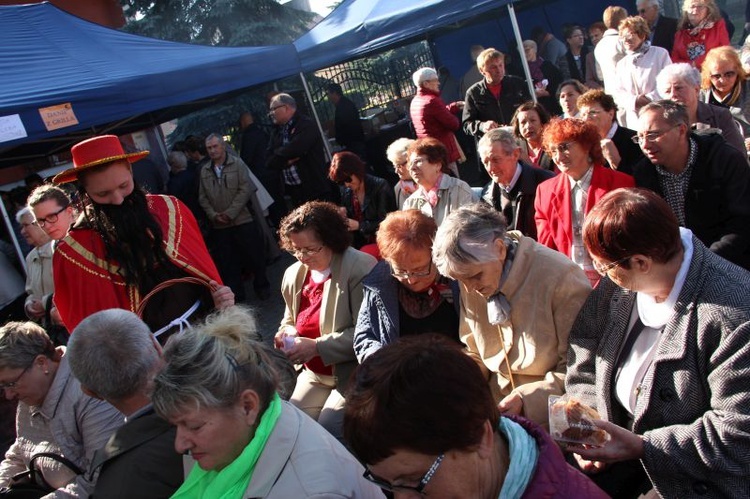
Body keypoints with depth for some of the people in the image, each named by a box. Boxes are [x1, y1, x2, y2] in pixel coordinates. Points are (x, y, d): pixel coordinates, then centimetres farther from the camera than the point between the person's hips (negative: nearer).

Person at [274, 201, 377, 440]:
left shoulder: (360, 268, -17)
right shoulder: (293, 274, 6)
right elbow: (290, 319, 22)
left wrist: (317, 347, -22)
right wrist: (287, 332, -3)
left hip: (352, 373, -7)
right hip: (314, 374, 7)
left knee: (327, 433, -19)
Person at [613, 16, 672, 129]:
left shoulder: (660, 54, 5)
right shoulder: (621, 64, 18)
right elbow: (617, 93, 10)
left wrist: (651, 98, -15)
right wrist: (634, 101, -10)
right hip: (633, 120, 3)